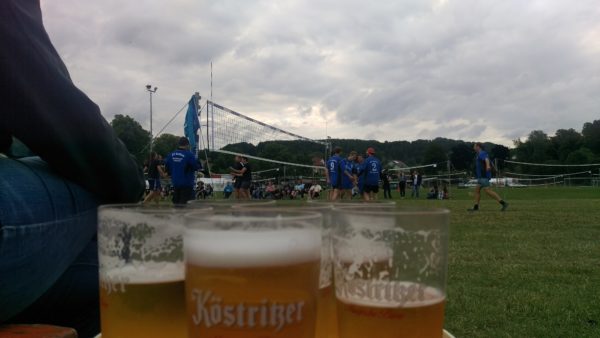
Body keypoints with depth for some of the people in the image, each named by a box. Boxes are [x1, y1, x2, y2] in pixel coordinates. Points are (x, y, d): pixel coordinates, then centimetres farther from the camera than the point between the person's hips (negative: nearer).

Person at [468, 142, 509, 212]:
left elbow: (486, 159, -34)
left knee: (488, 191, -15)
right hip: (482, 177, 11)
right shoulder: (480, 154, 20)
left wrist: (488, 166, -55)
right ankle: (476, 207, 10)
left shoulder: (482, 153, -11)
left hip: (483, 176, -11)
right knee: (477, 190, 10)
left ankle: (503, 203, -15)